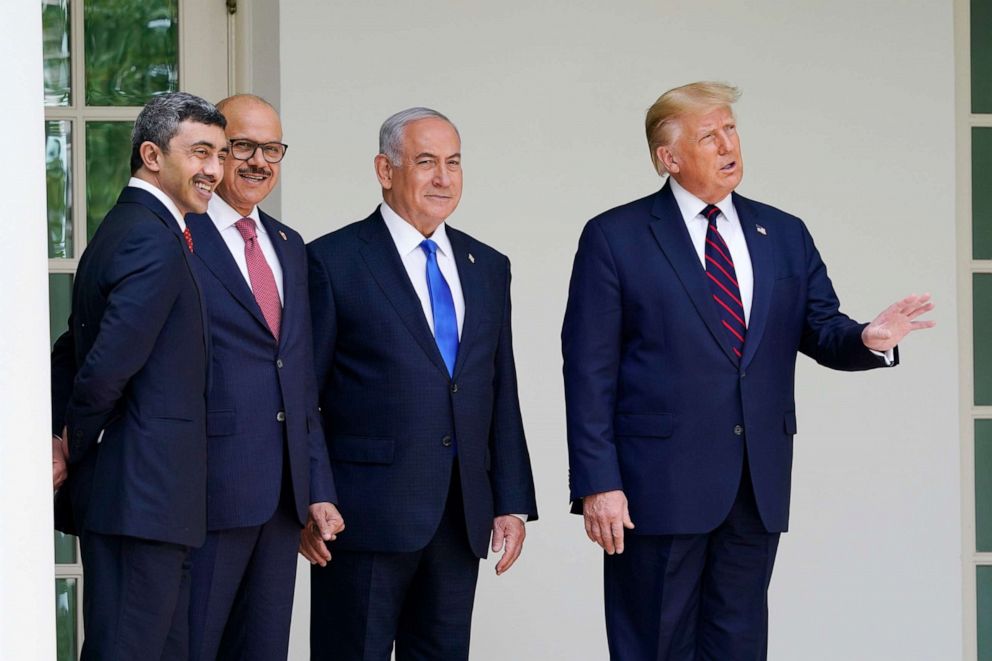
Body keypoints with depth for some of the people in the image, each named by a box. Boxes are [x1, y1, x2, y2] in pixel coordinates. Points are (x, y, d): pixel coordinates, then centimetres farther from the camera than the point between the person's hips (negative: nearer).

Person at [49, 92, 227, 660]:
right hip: (142, 499, -10)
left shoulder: (125, 228, 19)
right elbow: (109, 364, -22)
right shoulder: (154, 240, -14)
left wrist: (66, 443, 11)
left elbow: (73, 353, 22)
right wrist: (74, 448, -8)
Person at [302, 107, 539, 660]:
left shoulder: (487, 268, 14)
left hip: (463, 518, 5)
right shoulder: (334, 261, -3)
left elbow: (502, 395, 15)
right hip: (367, 511, -5)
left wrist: (512, 502, 8)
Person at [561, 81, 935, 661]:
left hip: (760, 483, 4)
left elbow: (821, 329, 10)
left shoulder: (785, 236, 12)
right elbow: (589, 370, -5)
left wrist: (867, 340, -16)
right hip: (660, 482, -4)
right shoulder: (615, 238, -2)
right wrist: (597, 484, -13)